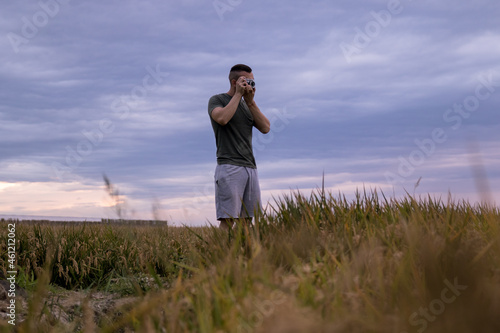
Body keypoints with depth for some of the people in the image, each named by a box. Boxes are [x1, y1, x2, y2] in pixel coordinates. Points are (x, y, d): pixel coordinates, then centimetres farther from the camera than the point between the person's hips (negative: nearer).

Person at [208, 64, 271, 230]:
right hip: (229, 166, -6)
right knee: (228, 220, -12)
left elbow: (265, 128, 7)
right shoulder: (217, 100, 3)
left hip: (250, 167, 6)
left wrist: (250, 101, -1)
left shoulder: (246, 105, 20)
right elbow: (222, 118, -20)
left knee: (246, 220, 2)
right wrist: (238, 94, -10)